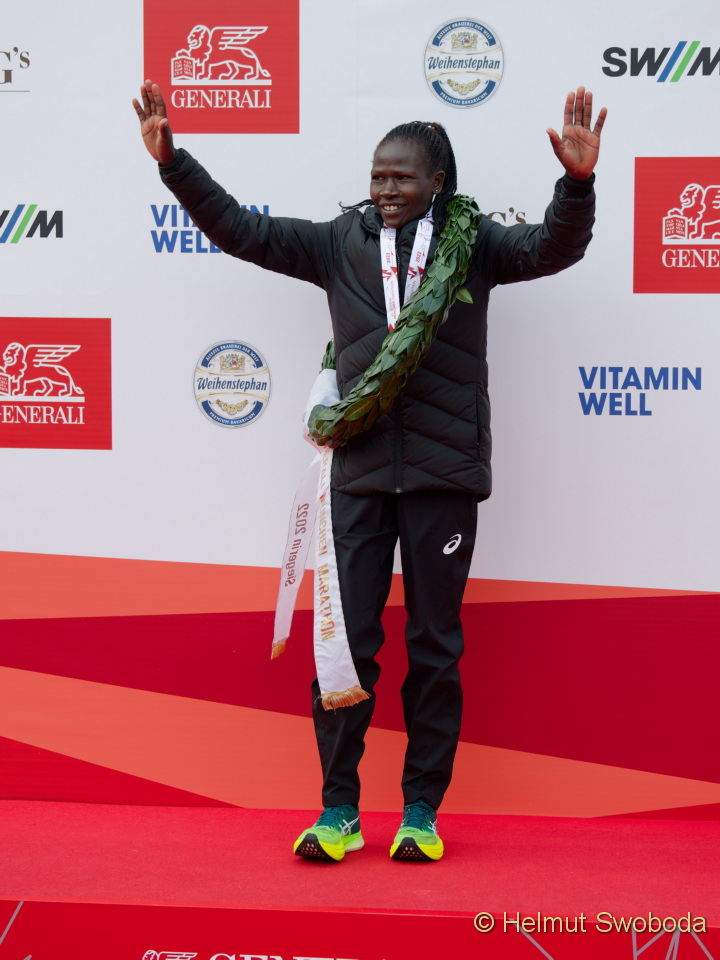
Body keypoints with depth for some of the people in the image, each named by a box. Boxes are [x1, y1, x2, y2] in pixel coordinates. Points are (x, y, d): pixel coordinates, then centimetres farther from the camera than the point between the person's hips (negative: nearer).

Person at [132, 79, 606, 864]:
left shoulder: (471, 242, 3)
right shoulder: (340, 241, 8)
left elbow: (554, 247, -10)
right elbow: (240, 230, 8)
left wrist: (577, 182, -28)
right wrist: (171, 160, 0)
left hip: (442, 474, -2)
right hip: (359, 472, 2)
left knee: (434, 648, 7)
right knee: (344, 643, 3)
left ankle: (422, 812, 17)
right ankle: (338, 811, 14)